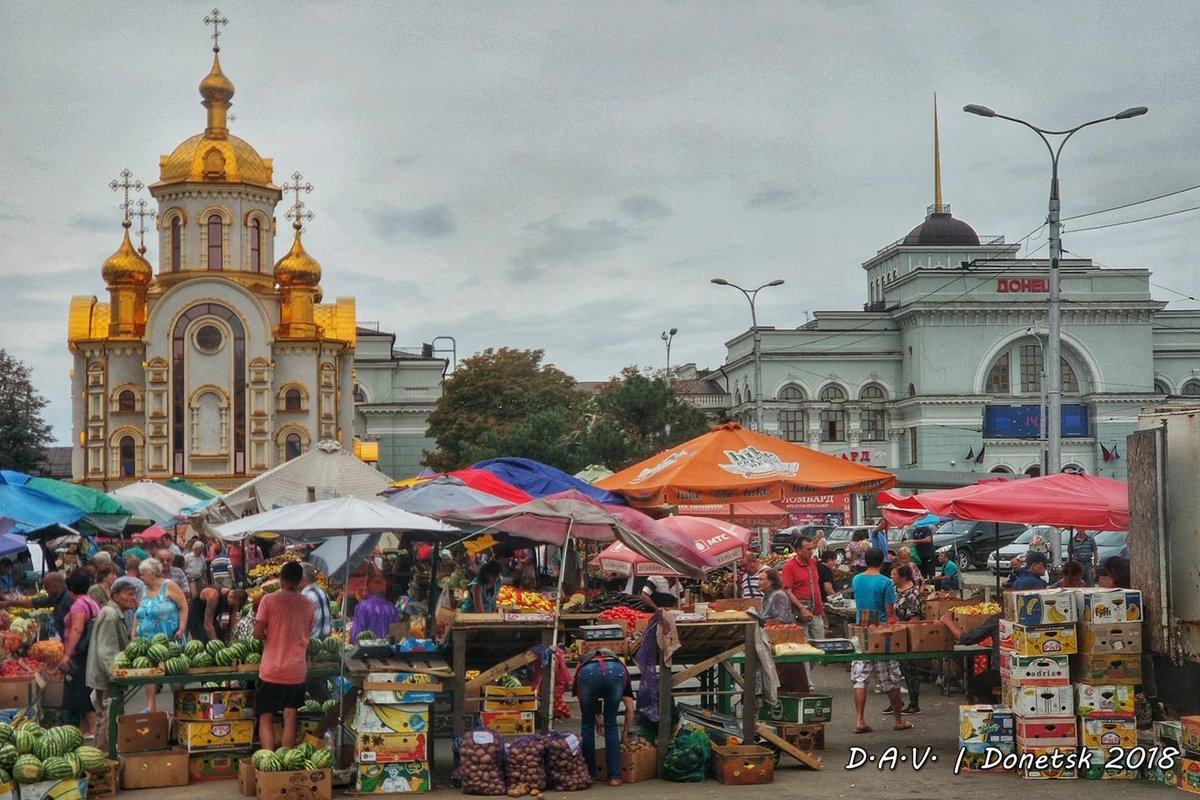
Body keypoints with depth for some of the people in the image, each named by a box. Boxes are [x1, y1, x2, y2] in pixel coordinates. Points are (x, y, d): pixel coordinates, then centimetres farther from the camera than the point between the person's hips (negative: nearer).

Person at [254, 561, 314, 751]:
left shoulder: (269, 600, -7)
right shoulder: (307, 605, 3)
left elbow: (258, 633, -10)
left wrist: (270, 636, 11)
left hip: (271, 671, -2)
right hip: (296, 671, 2)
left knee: (266, 718, 5)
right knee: (290, 718, 7)